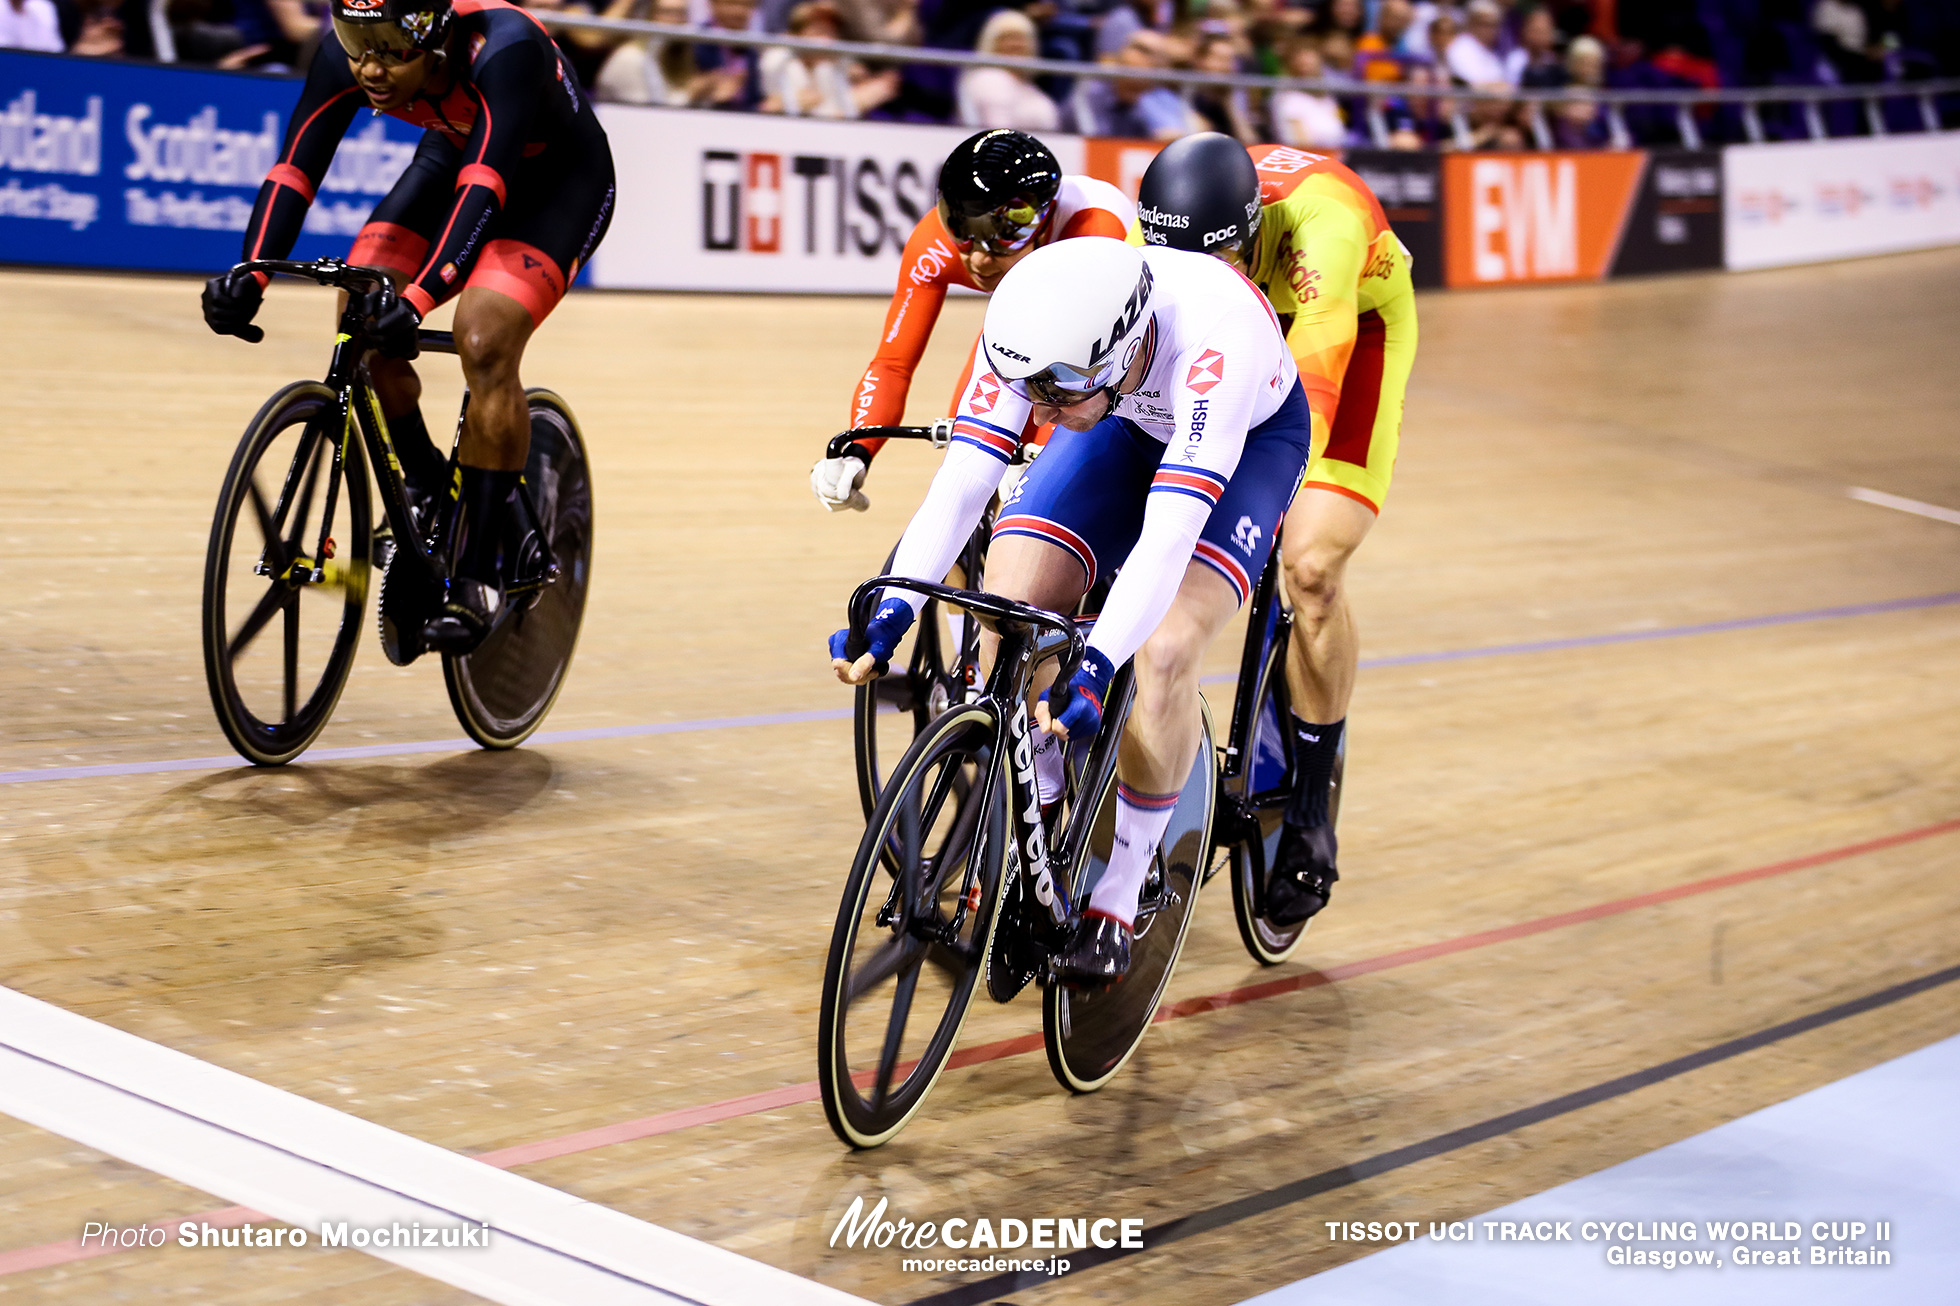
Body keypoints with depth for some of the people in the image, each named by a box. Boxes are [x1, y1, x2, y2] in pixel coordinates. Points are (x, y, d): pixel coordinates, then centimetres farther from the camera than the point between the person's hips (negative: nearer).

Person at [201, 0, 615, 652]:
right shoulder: (346, 53, -23)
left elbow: (484, 188, -46)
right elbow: (295, 168, -25)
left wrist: (421, 297, -58)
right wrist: (250, 276, -40)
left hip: (558, 180, -5)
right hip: (453, 157, 6)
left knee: (484, 338, -27)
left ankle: (478, 577, -17)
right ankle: (426, 494, 8)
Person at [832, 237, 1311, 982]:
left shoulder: (1215, 337, -44)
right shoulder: (1032, 335, -31)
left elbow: (1169, 534, -49)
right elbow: (961, 481, -31)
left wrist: (1095, 668, -58)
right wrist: (888, 615, -43)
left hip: (1250, 437, -4)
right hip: (1129, 425, 4)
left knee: (1164, 652, -26)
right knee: (1005, 602, -18)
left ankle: (1116, 904, -7)